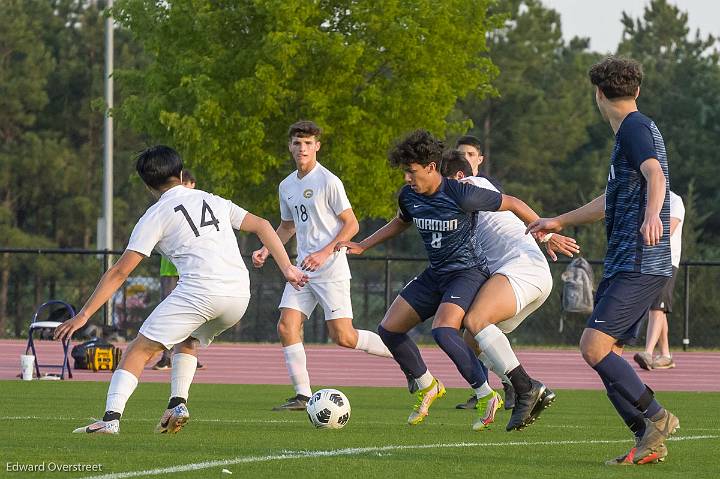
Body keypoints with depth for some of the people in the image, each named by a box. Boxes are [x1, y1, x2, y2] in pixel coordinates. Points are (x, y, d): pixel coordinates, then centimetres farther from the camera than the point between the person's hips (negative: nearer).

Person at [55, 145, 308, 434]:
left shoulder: (156, 216, 9)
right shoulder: (215, 201, 24)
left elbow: (119, 272, 5)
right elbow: (262, 226, 20)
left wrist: (84, 315, 6)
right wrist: (287, 269, 19)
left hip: (199, 291, -5)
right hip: (239, 296, 5)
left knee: (140, 350, 1)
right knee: (188, 342, 30)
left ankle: (111, 418, -14)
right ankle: (178, 405, 10)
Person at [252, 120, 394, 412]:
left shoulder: (328, 181, -10)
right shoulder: (287, 186, 12)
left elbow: (351, 224, -9)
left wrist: (325, 252, -19)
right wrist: (265, 250, 11)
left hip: (331, 270, -7)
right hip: (303, 269, 7)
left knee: (343, 337, -11)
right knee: (286, 327, -7)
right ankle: (303, 396, -2)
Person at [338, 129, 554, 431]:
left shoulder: (461, 195, -22)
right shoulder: (409, 196, -1)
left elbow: (513, 204, -12)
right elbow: (401, 222, 24)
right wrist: (362, 246, 21)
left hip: (468, 271, -8)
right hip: (436, 274, 8)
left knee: (443, 330, -32)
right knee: (389, 329, 1)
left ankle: (486, 395, -19)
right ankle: (426, 386, 21)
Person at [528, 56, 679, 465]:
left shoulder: (635, 127, -8)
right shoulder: (633, 129, 24)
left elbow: (655, 175, -28)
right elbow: (613, 201, 38)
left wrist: (652, 216, -48)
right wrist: (560, 222, 49)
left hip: (640, 263, -10)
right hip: (626, 263, 10)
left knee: (595, 347, -17)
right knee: (605, 351, 6)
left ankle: (656, 417, -8)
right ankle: (650, 443, 6)